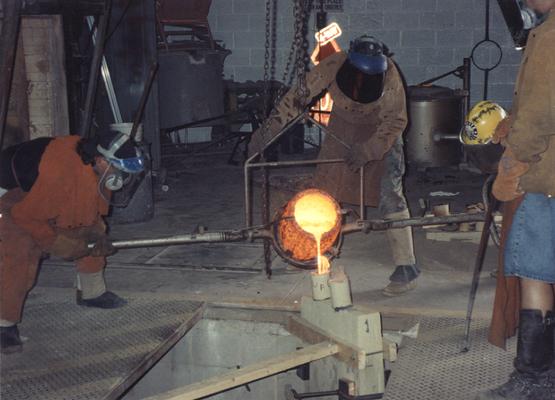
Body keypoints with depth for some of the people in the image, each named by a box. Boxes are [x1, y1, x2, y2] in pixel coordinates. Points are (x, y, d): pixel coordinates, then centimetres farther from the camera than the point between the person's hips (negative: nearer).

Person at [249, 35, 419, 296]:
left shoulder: (390, 77, -31)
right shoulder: (333, 66, -28)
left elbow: (396, 121, -20)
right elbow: (299, 97, -21)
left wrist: (368, 150, -30)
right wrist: (268, 129, -25)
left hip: (382, 132, -3)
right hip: (344, 128, 3)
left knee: (390, 196, -13)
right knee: (324, 188, 6)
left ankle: (406, 268, -10)